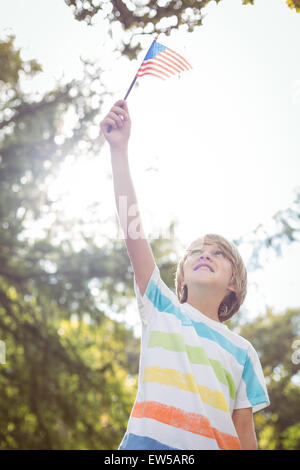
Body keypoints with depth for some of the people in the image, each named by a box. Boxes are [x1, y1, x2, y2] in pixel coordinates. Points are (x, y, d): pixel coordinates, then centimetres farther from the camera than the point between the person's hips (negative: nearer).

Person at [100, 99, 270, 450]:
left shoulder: (242, 351, 18)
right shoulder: (162, 309, 16)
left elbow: (243, 429, 15)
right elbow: (131, 226, 8)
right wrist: (119, 148, 2)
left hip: (214, 445, 2)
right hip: (148, 442, -1)